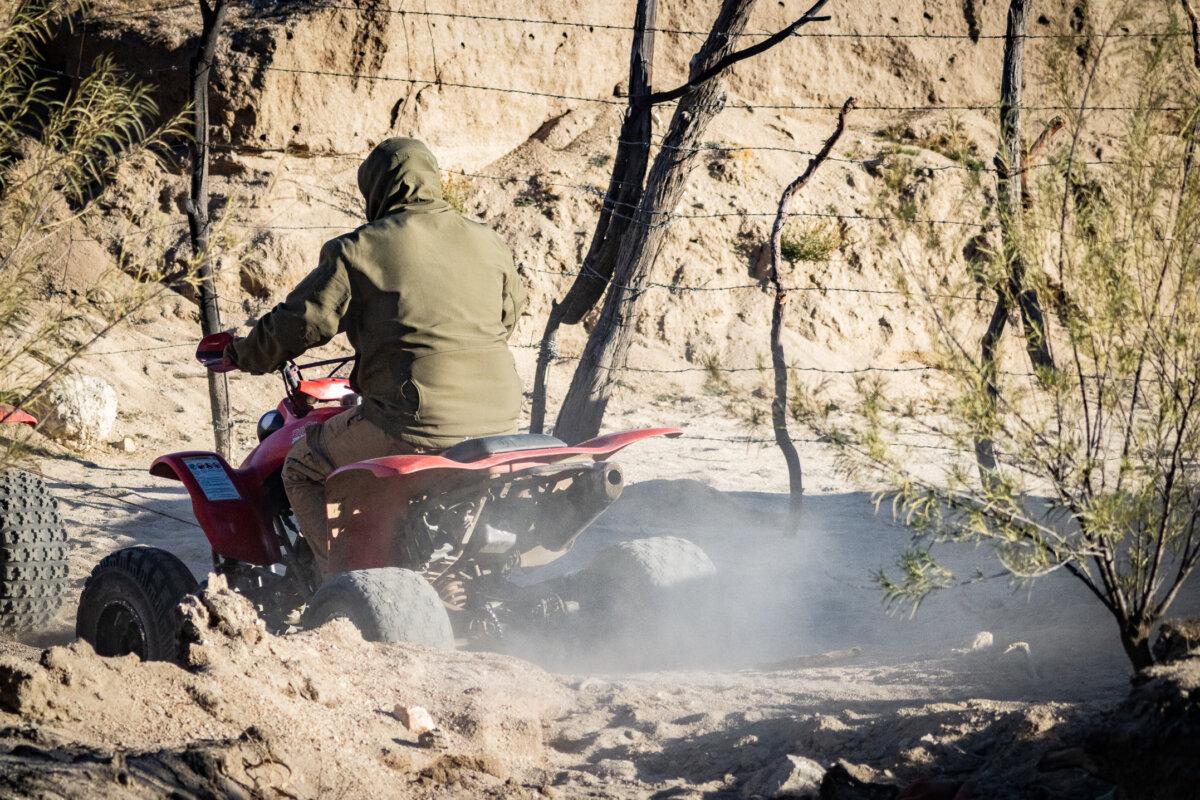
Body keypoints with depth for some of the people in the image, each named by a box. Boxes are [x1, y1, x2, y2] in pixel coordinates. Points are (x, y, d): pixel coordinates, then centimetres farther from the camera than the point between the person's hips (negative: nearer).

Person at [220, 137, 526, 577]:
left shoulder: (356, 251, -2)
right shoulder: (489, 244, 12)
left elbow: (300, 322, -2)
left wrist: (242, 354, 16)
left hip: (415, 426, -6)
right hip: (498, 421, 6)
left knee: (303, 468, 17)